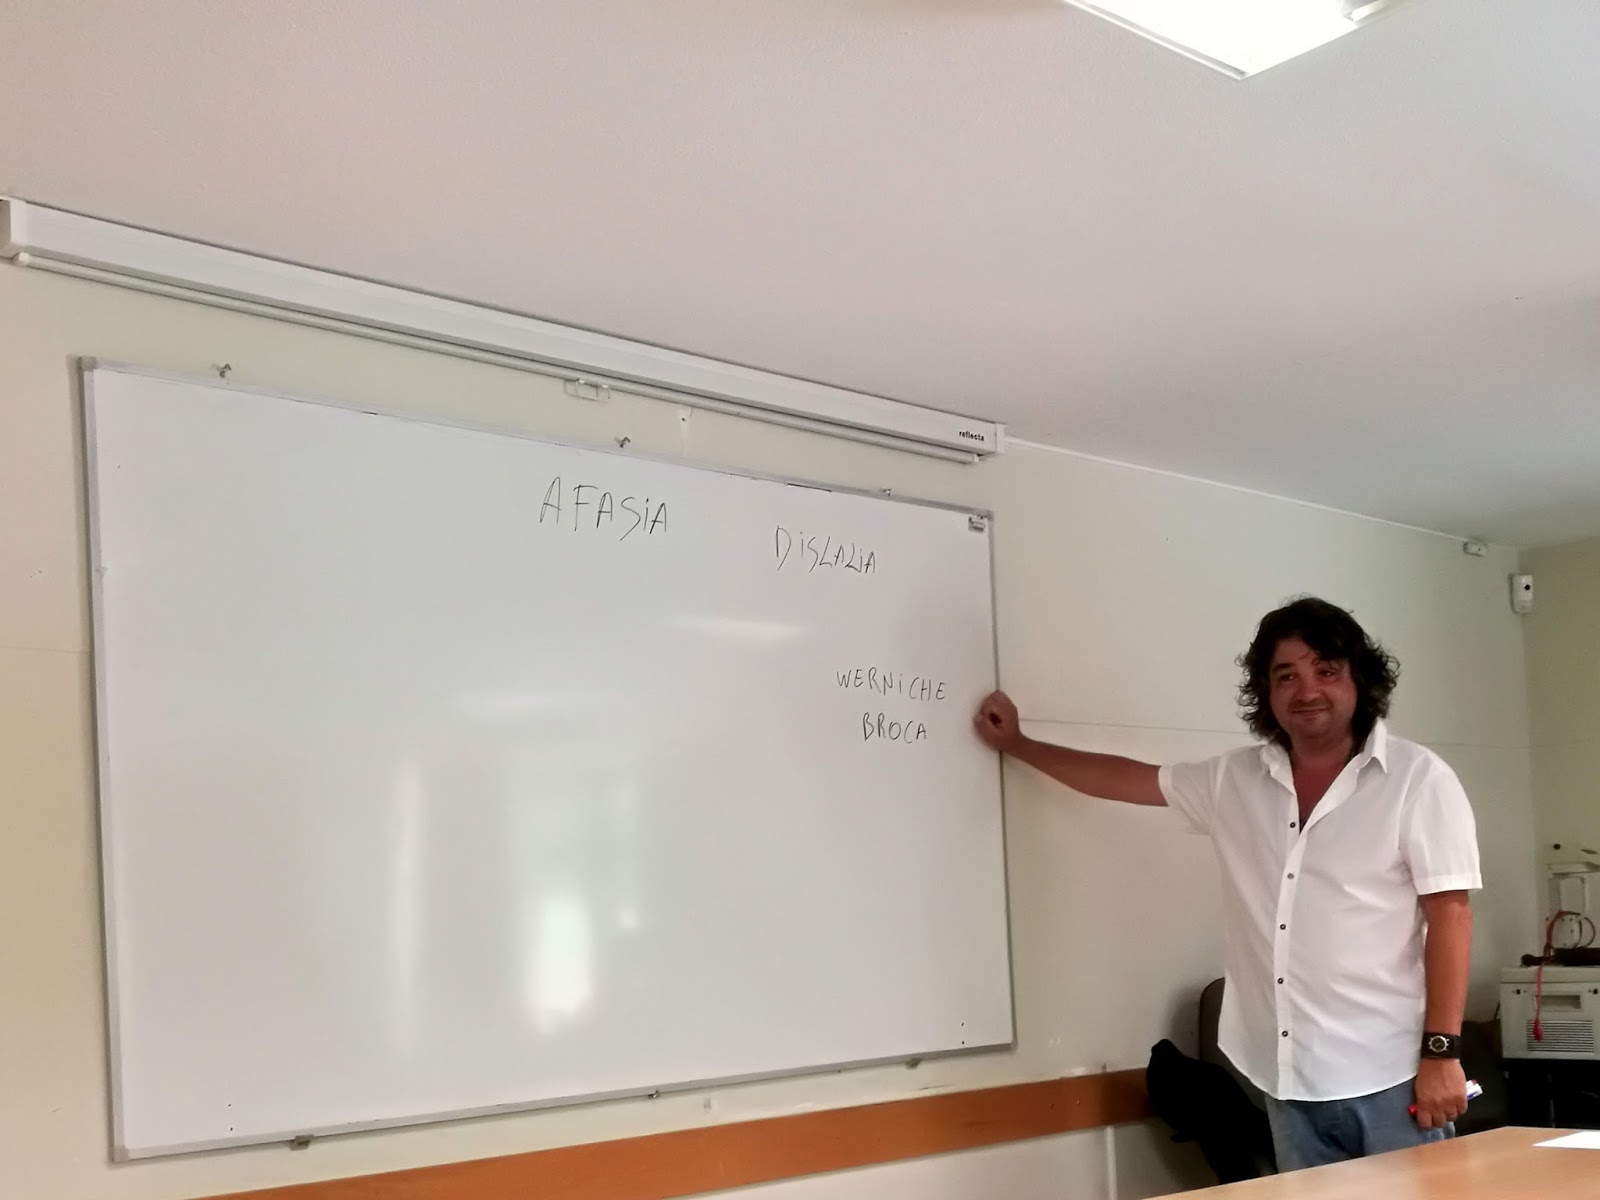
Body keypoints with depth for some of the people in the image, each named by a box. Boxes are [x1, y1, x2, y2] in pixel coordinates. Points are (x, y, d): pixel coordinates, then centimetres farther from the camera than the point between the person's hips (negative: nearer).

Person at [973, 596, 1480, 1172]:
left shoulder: (1418, 779, -6)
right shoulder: (1237, 779, 8)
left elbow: (1449, 916, -9)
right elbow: (1133, 778, 19)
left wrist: (1441, 1051, -14)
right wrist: (1016, 745, 24)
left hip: (1391, 1078, -4)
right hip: (1291, 1082, 5)